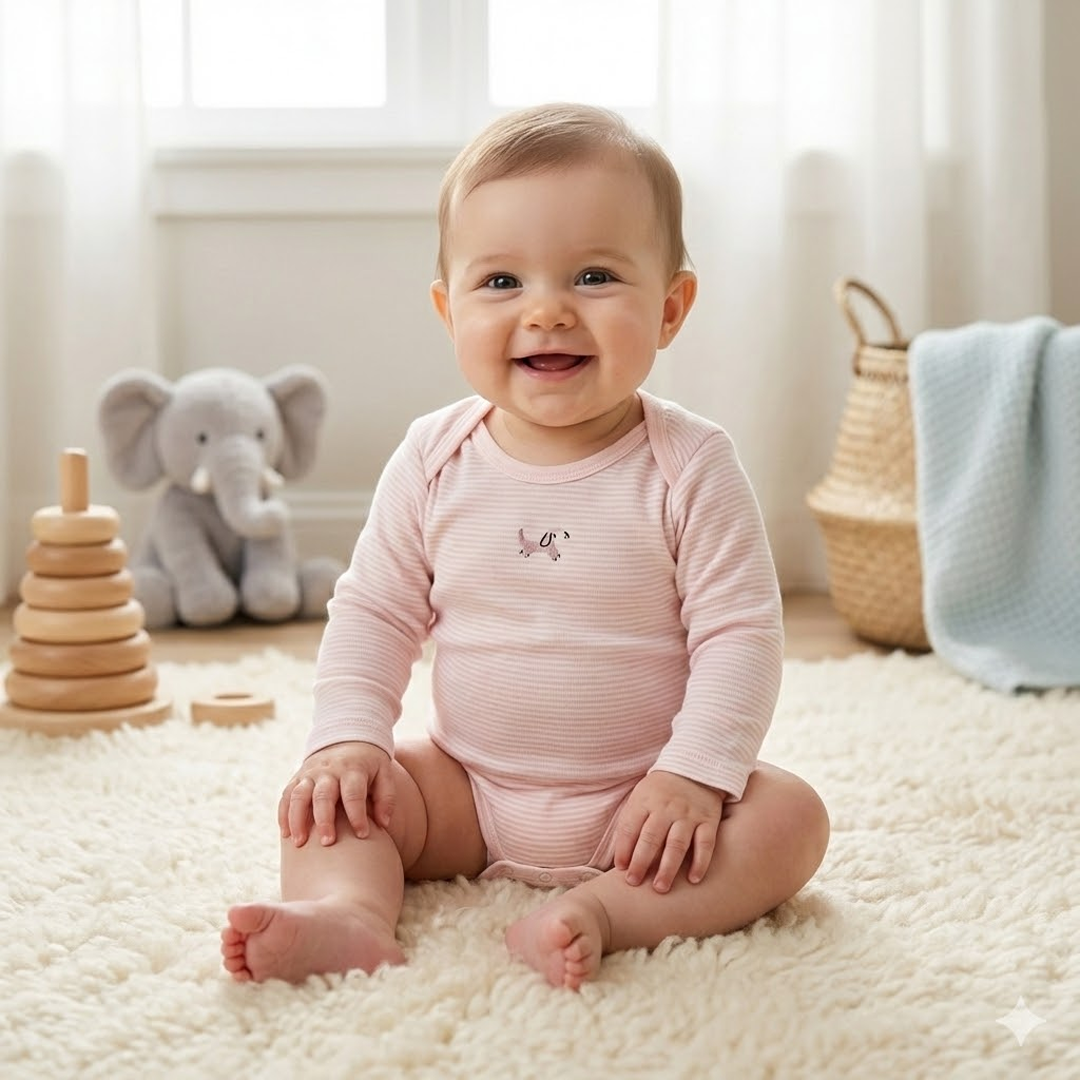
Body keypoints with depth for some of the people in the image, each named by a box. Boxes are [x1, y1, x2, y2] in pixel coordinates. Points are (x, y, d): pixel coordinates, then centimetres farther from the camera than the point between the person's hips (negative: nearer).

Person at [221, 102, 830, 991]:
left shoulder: (689, 466, -12)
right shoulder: (435, 460, -4)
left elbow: (739, 633, -13)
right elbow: (373, 612, 3)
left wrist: (695, 773, -23)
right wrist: (347, 737, -10)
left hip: (639, 800, -2)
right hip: (467, 792, 3)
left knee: (791, 817, -24)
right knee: (327, 798, -11)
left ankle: (600, 911, -37)